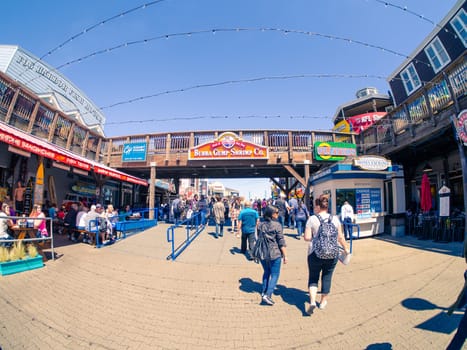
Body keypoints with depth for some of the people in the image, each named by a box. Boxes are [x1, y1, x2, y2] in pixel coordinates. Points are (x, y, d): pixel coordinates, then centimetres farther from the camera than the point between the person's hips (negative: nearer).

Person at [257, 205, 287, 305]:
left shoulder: (260, 225, 3)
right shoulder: (277, 225, -12)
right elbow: (281, 242, -12)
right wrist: (285, 255, -6)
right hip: (275, 254, -5)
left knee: (266, 272, 23)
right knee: (275, 274, 7)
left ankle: (263, 292, 29)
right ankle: (267, 295, -1)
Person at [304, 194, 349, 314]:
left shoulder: (312, 219, -11)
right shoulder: (335, 219, -2)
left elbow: (307, 238, -12)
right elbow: (340, 237, 4)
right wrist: (345, 248, 20)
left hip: (315, 254, -2)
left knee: (313, 277, 14)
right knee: (327, 277, 18)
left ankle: (312, 301, -1)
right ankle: (323, 302, 33)